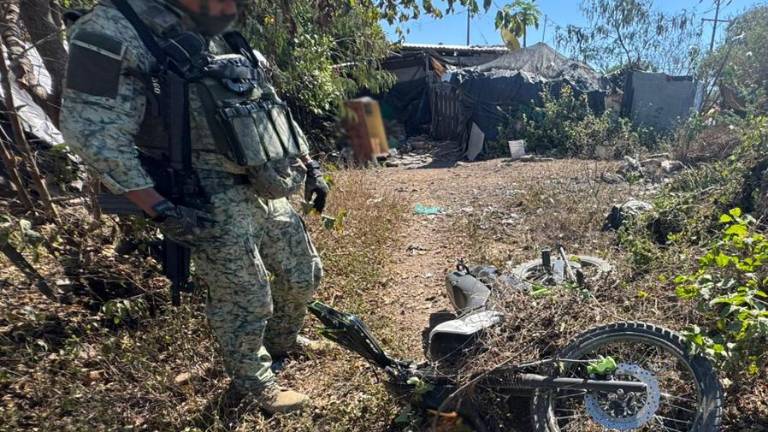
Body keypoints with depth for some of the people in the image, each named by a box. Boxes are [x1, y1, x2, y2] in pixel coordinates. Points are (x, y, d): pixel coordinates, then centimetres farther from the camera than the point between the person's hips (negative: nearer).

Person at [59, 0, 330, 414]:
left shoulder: (227, 42, 13)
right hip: (215, 209, -8)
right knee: (246, 304, 5)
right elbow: (94, 133, -15)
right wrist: (162, 210, -19)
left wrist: (310, 167, 15)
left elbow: (276, 113, 19)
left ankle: (282, 341, 47)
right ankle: (253, 381, 34)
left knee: (304, 276, 19)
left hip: (270, 195, 8)